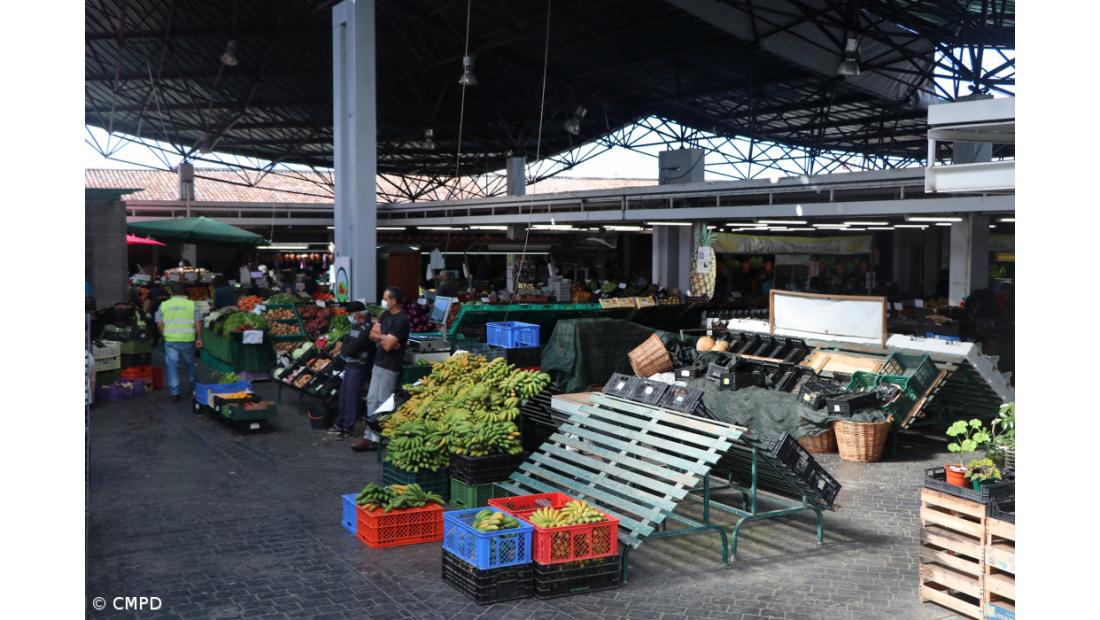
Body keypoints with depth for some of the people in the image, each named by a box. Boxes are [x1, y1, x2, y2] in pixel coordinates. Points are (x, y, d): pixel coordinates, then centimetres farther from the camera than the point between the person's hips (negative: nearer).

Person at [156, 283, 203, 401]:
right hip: (188, 339, 0)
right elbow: (198, 323, -2)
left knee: (172, 366, 4)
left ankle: (174, 393, 3)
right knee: (190, 364, 18)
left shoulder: (163, 305, 5)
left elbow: (159, 324, 3)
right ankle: (193, 388, 31)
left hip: (170, 340, 0)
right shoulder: (192, 304, 2)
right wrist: (199, 338, 4)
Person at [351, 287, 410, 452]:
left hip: (389, 367, -9)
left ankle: (374, 438, 7)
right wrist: (384, 337, -10)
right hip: (378, 363, 9)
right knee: (372, 400, 11)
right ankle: (371, 436, 17)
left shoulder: (401, 320, -18)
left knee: (383, 403, -1)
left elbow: (388, 345, -22)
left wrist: (380, 335, -3)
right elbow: (372, 335, 9)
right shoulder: (386, 314, 10)